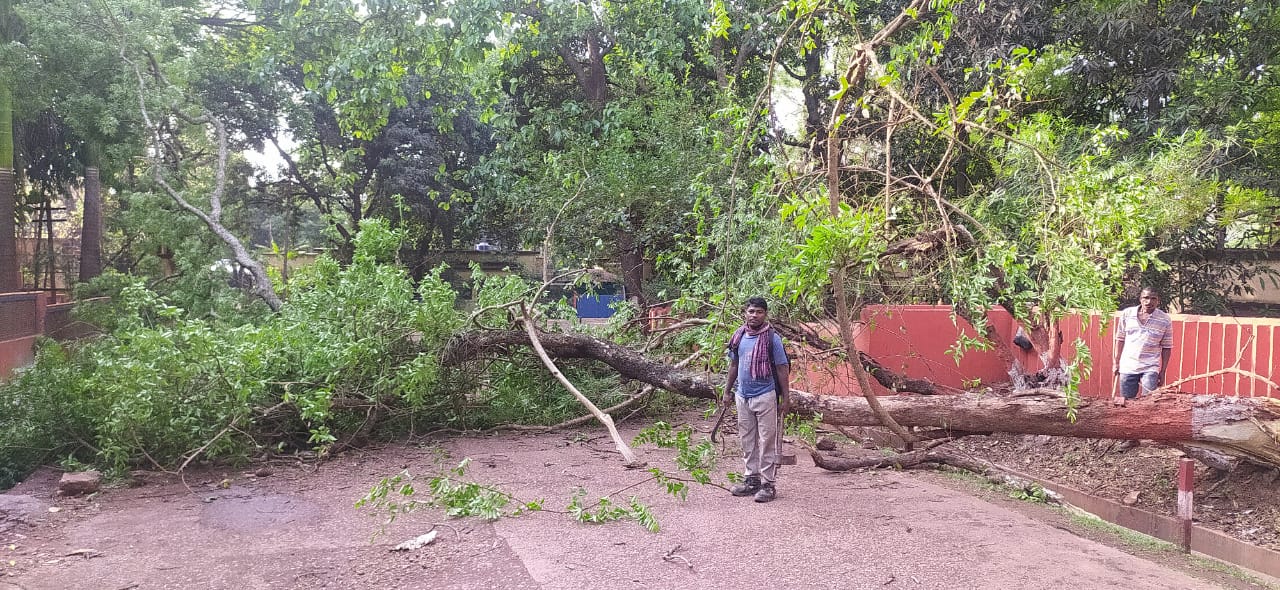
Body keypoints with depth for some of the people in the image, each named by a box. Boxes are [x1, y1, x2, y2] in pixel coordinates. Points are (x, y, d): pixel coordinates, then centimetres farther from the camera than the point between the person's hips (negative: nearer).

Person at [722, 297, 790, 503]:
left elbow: (782, 368, -7)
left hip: (765, 396, -6)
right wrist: (728, 391, 17)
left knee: (767, 441, -1)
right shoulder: (739, 336, 7)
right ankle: (752, 479, 25)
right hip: (742, 395, 6)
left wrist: (786, 397, -9)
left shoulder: (772, 338, -9)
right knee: (747, 441, 14)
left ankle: (768, 484, 6)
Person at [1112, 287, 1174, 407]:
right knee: (1126, 402, 8)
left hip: (1150, 368, -2)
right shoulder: (1127, 314, 1)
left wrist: (1162, 372, 0)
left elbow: (1166, 347, 2)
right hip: (1127, 366, 2)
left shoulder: (1165, 320, -3)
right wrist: (1116, 362, 6)